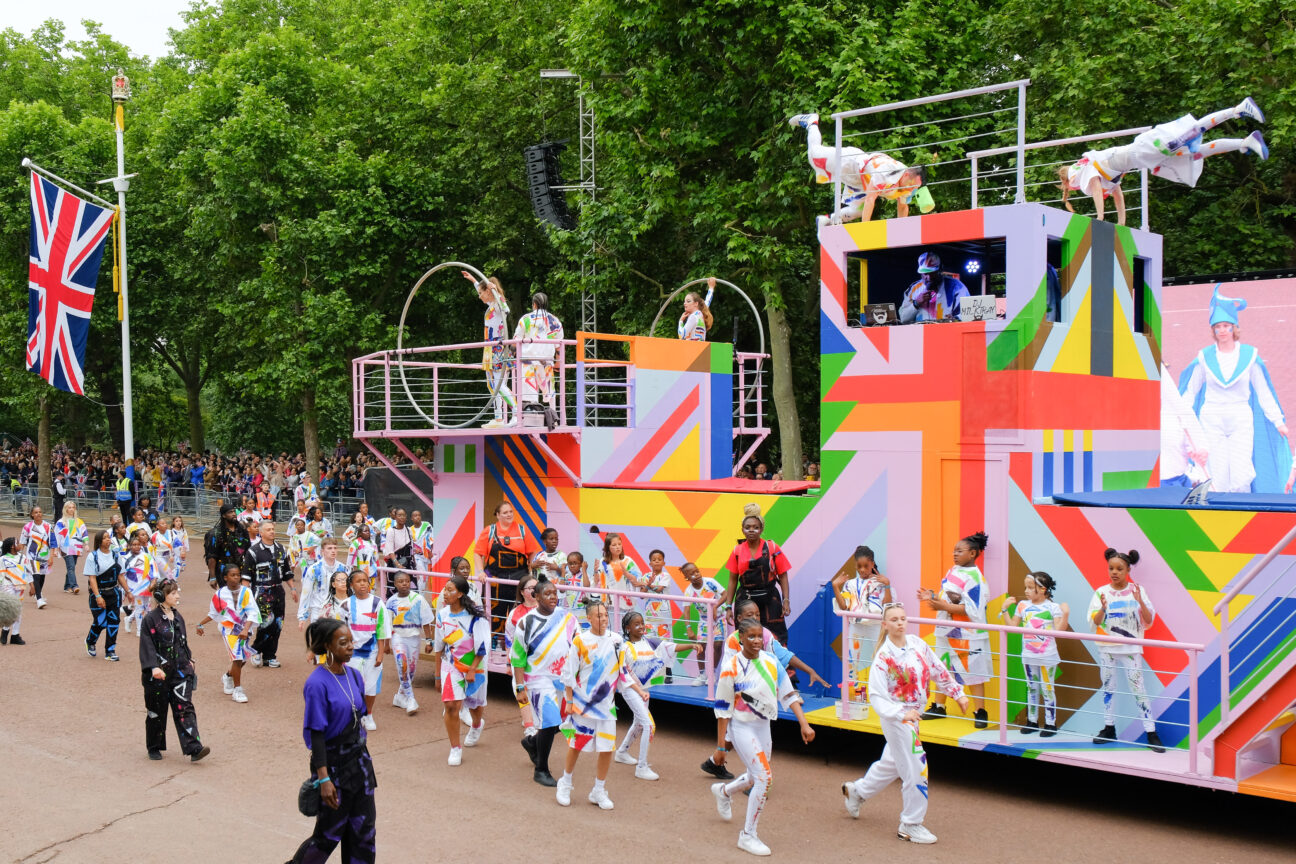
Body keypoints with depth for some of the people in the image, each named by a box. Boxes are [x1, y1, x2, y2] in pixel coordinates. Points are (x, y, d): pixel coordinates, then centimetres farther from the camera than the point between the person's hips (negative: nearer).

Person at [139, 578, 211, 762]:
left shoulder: (178, 617, 9)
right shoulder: (151, 619, -10)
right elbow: (147, 645, -15)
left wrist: (188, 660, 18)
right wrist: (153, 667, -25)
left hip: (180, 671, 4)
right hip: (158, 673, -4)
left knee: (184, 707, -6)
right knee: (157, 712, 10)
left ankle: (194, 748, -13)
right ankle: (154, 748, 28)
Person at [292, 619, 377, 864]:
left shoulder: (354, 675, 3)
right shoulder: (317, 683, -18)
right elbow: (316, 733, -18)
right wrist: (323, 778, -20)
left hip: (359, 759, 7)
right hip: (333, 763, -7)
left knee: (364, 829, 8)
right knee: (330, 833, 6)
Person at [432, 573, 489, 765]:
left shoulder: (475, 616, -17)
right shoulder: (442, 614, -5)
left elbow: (482, 646, -12)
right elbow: (438, 646, 6)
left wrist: (472, 670, -15)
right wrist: (438, 674, 9)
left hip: (474, 665, -2)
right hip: (451, 665, 2)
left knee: (474, 703, 17)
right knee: (451, 705, -12)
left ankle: (477, 725, 53)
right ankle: (455, 749, 2)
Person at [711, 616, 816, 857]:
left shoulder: (771, 662, -2)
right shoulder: (731, 667, -15)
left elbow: (788, 695, 2)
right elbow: (723, 709, -11)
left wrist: (804, 724, -8)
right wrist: (720, 745, -9)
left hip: (763, 726, 6)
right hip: (741, 727, -6)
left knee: (758, 777, 20)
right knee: (764, 777, -15)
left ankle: (723, 791, 52)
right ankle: (747, 836, -1)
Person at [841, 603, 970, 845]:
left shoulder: (917, 644, -2)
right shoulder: (883, 657, -19)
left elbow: (938, 670, 11)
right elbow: (876, 696, -20)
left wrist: (958, 694, 14)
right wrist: (902, 714, -31)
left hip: (914, 714, 7)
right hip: (895, 717, -7)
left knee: (893, 762, 23)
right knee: (916, 769, -5)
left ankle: (856, 790, 46)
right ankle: (910, 824, 11)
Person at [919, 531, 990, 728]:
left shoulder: (974, 577, -16)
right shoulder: (952, 571, 10)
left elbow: (972, 608, -21)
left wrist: (944, 607, -25)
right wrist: (933, 597, 2)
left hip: (967, 635, -8)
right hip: (946, 630, 9)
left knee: (973, 672, 0)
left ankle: (980, 712, 9)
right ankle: (939, 706, 26)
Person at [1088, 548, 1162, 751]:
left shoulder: (1137, 590, -2)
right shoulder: (1102, 592, 0)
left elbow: (1149, 621, -6)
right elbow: (1094, 622, -4)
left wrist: (1140, 601, -22)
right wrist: (1103, 608, -24)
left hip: (1130, 648, -2)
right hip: (1107, 648, 2)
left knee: (1138, 688, -6)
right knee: (1108, 687, 9)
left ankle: (1151, 733, -2)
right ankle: (1109, 729, 20)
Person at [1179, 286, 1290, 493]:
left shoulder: (1249, 355, 3)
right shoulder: (1205, 357, 3)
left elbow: (1263, 392, 9)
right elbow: (1190, 391, 10)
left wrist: (1278, 421, 9)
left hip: (1241, 420, 0)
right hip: (1212, 420, 0)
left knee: (1241, 477, -10)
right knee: (1218, 479, -5)